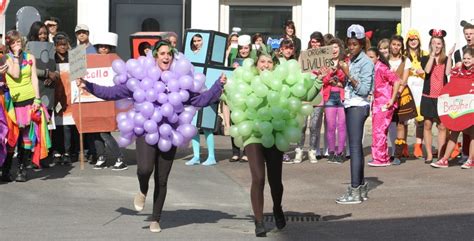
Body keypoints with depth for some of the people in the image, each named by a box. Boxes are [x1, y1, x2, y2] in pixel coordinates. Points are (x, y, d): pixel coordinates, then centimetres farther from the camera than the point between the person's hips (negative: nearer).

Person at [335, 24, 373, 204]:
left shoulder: (366, 62, -10)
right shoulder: (352, 61, 13)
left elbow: (364, 90, -16)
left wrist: (348, 75, -21)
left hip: (358, 107, -9)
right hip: (350, 105, 9)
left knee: (354, 147, -11)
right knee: (356, 147, 12)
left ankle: (355, 192, -12)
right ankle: (361, 186, 19)